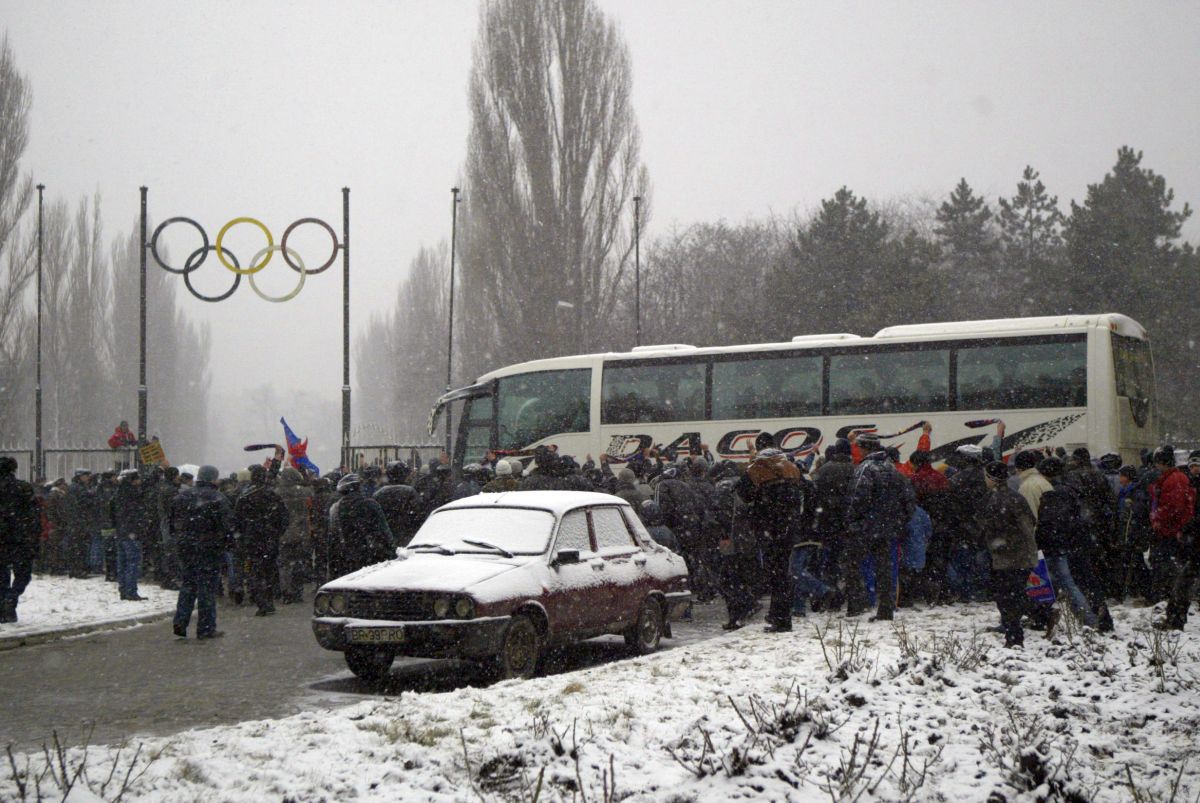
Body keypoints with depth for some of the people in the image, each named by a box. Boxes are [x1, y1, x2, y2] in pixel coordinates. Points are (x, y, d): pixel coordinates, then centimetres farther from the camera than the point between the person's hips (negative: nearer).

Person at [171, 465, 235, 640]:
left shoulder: (182, 496, 7)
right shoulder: (217, 498, -11)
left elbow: (173, 521, 11)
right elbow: (227, 526, -13)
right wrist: (223, 544, 2)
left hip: (185, 548, 5)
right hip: (209, 550, -5)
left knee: (187, 586, 16)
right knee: (207, 588, 1)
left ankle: (180, 622, 6)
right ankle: (206, 628, 3)